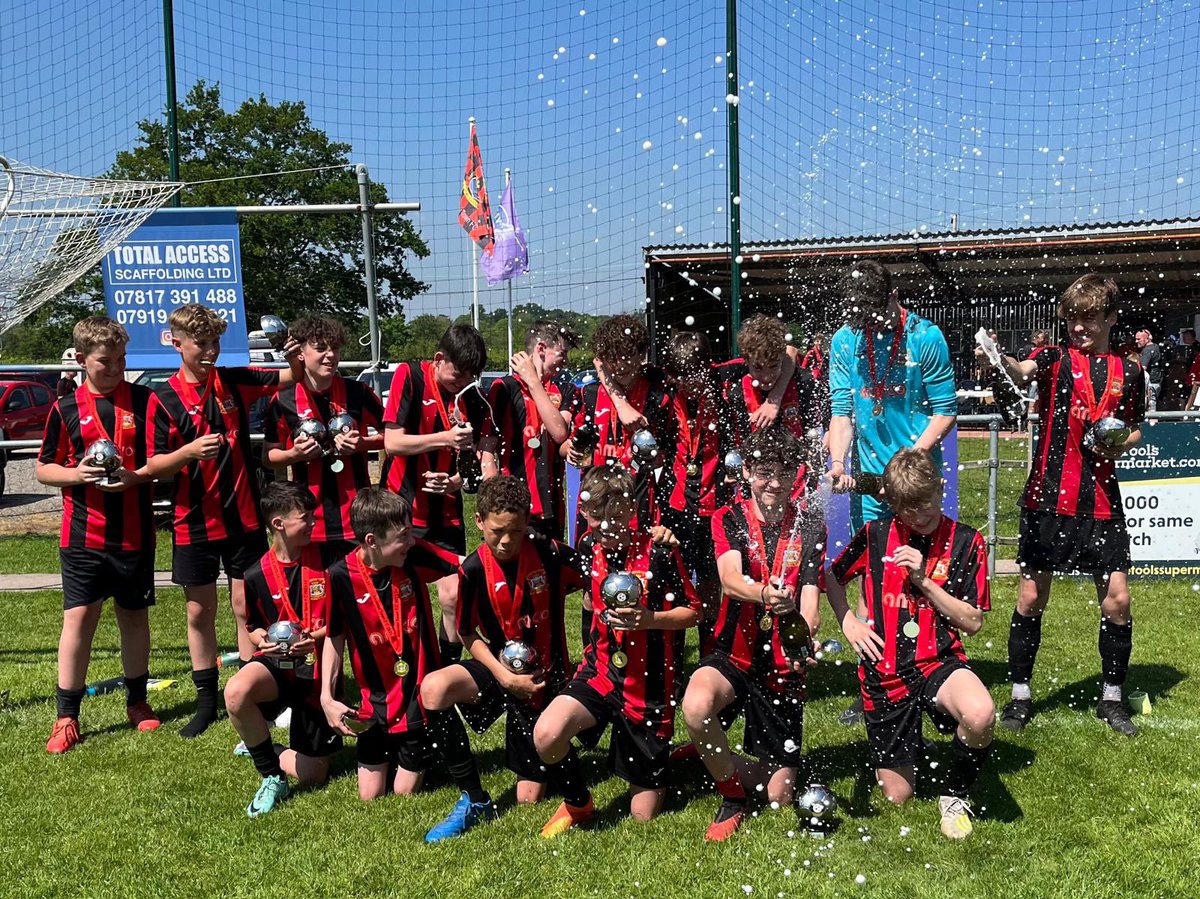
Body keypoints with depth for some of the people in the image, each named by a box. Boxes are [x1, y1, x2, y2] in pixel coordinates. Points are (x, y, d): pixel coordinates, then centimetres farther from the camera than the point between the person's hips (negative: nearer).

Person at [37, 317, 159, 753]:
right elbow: (43, 469, 7)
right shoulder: (66, 408, 2)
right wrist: (77, 474, -13)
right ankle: (67, 717, 5)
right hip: (83, 534, 0)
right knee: (79, 617, -4)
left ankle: (137, 701, 28)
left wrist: (134, 477, -17)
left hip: (134, 533, 1)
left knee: (134, 616, 12)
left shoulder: (144, 401, 1)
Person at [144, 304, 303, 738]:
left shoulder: (234, 381, 1)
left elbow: (291, 377, 9)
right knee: (200, 611, 9)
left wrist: (296, 358, -14)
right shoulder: (163, 400, -5)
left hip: (244, 518, 1)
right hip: (194, 523, -1)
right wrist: (191, 450, -25)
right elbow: (154, 467, -6)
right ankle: (206, 702, 22)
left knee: (247, 608, 5)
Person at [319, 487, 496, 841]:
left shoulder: (414, 555, -14)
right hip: (378, 697, 2)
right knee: (370, 796, 12)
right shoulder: (341, 576, -13)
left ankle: (475, 800, -5)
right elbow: (334, 638, -1)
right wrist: (327, 696, -7)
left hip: (421, 686, -2)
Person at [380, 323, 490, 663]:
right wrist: (444, 438, -24)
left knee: (453, 596, -4)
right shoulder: (410, 376, -8)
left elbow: (472, 458, 10)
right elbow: (392, 442, -14)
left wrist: (458, 479, -11)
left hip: (445, 513, 3)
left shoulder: (472, 400, 2)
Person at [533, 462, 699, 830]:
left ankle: (662, 755, 38)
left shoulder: (658, 552, -15)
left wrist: (649, 619, -26)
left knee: (644, 814, 5)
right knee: (546, 735, -28)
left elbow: (692, 612, -11)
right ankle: (578, 802, 3)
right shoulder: (589, 546, 1)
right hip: (599, 672, 3)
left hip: (649, 687, -3)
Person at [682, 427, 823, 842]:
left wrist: (805, 634, -35)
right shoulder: (728, 520, -3)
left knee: (779, 797, 1)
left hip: (783, 668, 1)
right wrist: (764, 595, -46)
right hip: (732, 655, -1)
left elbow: (809, 603, -12)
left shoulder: (809, 529, -1)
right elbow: (730, 578, -23)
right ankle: (732, 795, -7)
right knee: (696, 706, -36)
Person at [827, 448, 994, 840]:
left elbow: (972, 622, -5)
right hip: (883, 673, 1)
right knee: (897, 797, 4)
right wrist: (848, 622, 2)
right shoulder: (875, 535, 1)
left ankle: (955, 792, -5)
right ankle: (910, 746, 40)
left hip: (938, 661, -1)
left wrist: (924, 580, -15)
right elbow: (832, 576, 17)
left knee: (980, 715, -37)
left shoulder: (965, 541, -2)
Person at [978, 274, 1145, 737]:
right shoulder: (1056, 358, 1)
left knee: (1117, 597, 0)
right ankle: (1020, 696, 16)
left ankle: (1112, 698, 19)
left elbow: (1135, 431, 21)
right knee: (1031, 597, 2)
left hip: (1101, 500, 2)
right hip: (1049, 496, -2)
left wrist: (1120, 445, -3)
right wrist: (998, 360, -44)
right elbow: (1022, 372, -21)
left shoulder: (1128, 372, 10)